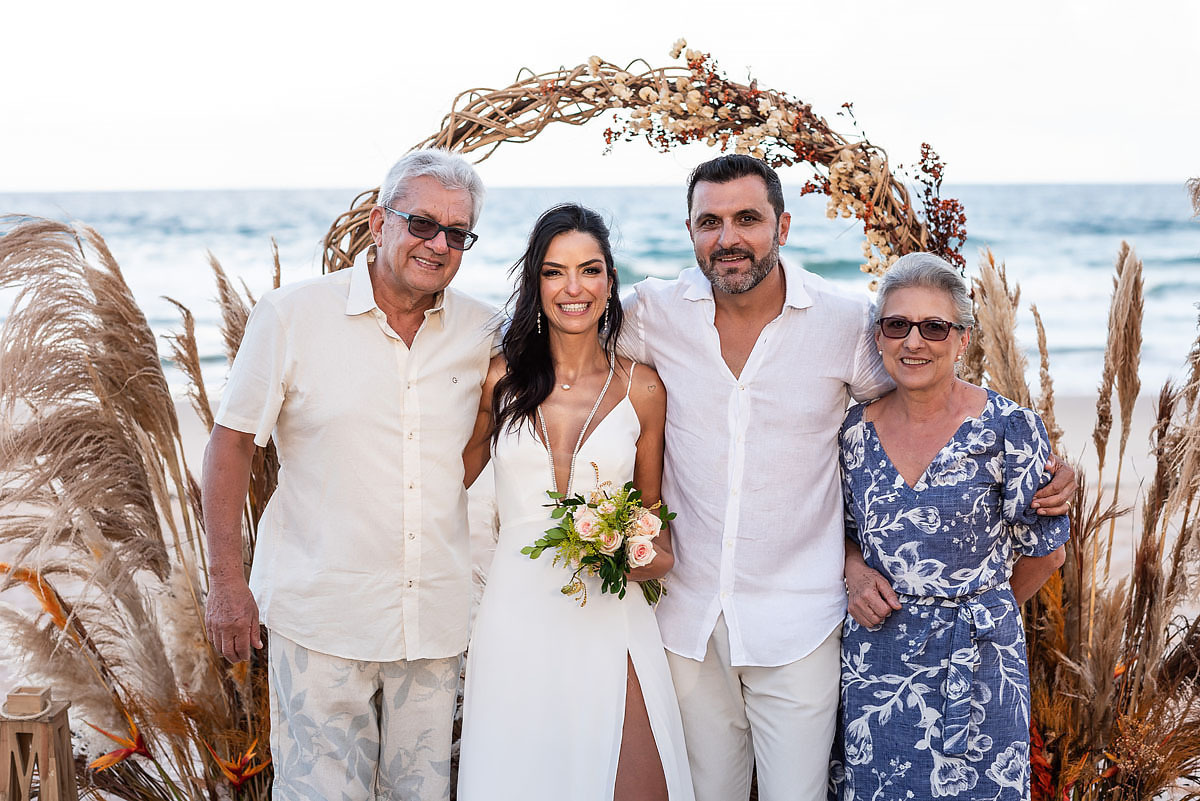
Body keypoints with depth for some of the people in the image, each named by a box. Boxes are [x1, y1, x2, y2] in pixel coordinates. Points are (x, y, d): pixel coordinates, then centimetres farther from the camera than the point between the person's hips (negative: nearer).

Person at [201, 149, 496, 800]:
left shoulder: (482, 333, 3)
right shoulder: (291, 315, -6)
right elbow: (231, 445, -2)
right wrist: (226, 582, -4)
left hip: (437, 620, 3)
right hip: (320, 617, -3)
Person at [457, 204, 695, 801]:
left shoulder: (641, 388, 3)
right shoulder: (501, 377, 2)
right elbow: (452, 477, 11)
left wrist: (657, 558, -7)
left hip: (609, 616, 0)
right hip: (517, 611, 0)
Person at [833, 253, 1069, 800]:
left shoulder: (1009, 428, -10)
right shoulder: (856, 429, 1)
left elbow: (1044, 551, -1)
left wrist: (978, 608, 8)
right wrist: (855, 569, -5)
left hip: (974, 668, -3)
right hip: (873, 661, 3)